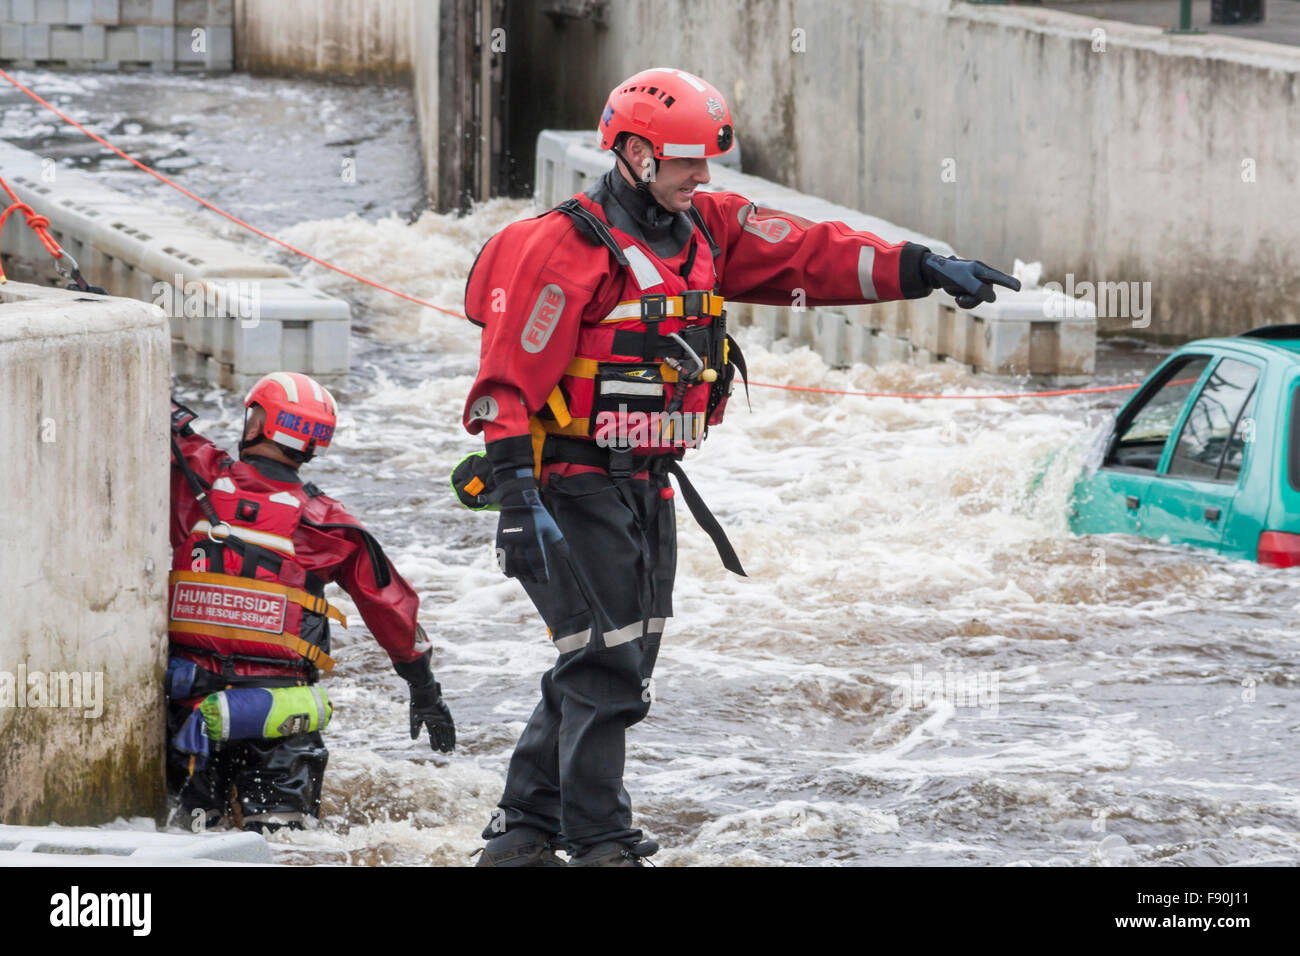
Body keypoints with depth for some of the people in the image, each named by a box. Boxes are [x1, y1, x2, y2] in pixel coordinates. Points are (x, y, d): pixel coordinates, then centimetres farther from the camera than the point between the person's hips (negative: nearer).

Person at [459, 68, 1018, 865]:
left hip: (649, 490, 9)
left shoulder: (706, 231, 9)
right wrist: (518, 500, -25)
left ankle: (524, 831, 21)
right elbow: (511, 379, -18)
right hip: (572, 490, -9)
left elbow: (808, 255, 9)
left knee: (614, 672, 12)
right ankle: (601, 845, -2)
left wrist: (921, 271, -1)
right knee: (606, 670, -9)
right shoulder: (567, 247, -15)